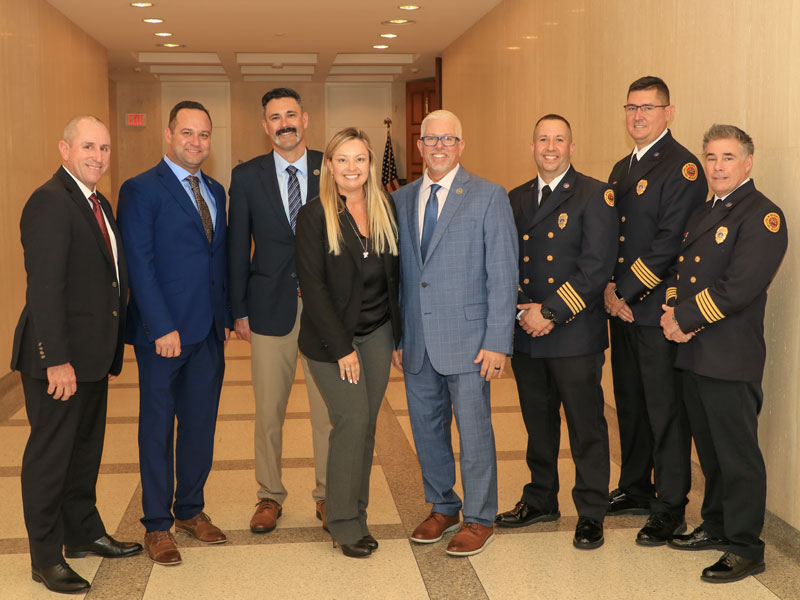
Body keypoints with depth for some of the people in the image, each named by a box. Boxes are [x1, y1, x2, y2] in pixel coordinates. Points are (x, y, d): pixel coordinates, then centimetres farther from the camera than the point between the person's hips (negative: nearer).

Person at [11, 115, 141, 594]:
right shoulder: (51, 202, -17)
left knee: (86, 447, 20)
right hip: (57, 358, -9)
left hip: (93, 354, 9)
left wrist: (112, 351, 15)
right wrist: (57, 360, -25)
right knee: (50, 453, 3)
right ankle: (46, 557, 15)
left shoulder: (99, 204, 14)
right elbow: (44, 288, -23)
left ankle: (84, 532, 36)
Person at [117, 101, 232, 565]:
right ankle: (157, 524, 18)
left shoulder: (215, 191, 14)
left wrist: (226, 316, 9)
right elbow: (139, 265, -12)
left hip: (209, 333, 6)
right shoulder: (141, 190, -7)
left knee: (201, 425, 13)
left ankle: (190, 509, 29)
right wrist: (163, 328, -17)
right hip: (164, 333, -6)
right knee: (158, 428, 6)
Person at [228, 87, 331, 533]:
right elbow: (238, 248, 5)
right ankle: (270, 496, 25)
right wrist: (239, 310, 2)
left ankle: (328, 496, 22)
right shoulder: (247, 177, 3)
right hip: (270, 307, 1)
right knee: (268, 412, 9)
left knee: (328, 409, 6)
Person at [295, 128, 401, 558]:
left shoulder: (384, 210, 6)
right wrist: (341, 346, -14)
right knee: (352, 421, -9)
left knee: (365, 424, 6)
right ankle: (344, 523, 5)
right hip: (332, 336, -4)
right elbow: (312, 285, -12)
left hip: (377, 333, 4)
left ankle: (356, 513, 19)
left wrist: (398, 330, 6)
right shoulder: (314, 216, -8)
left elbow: (392, 273, 11)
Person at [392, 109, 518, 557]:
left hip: (466, 339, -5)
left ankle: (480, 520, 19)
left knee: (474, 431, 3)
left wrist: (498, 343, -13)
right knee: (427, 429, 14)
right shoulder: (402, 200, 10)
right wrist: (396, 336, 9)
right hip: (417, 342, 5)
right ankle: (442, 508, 32)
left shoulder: (489, 197, -4)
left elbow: (503, 275, -7)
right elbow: (398, 273, 13)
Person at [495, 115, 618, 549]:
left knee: (586, 427, 3)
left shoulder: (595, 196, -5)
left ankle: (591, 513, 15)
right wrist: (522, 311, -6)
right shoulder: (515, 199, 13)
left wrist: (550, 312, -15)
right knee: (538, 423, 16)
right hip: (525, 334, 5)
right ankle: (541, 500, 31)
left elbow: (597, 266, -13)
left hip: (575, 334, -5)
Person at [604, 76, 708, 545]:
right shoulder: (622, 169, 16)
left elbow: (670, 243, -18)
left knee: (665, 410, 0)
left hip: (658, 310, -8)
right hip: (623, 308, 8)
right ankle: (635, 491, 31)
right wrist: (610, 288, 0)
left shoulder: (683, 167, -11)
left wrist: (626, 291, -15)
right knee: (630, 403, 17)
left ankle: (671, 508, 11)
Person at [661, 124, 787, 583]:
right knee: (710, 449, 19)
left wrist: (684, 317, -15)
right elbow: (680, 270, 16)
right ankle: (717, 526, 34)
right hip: (694, 355, 8)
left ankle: (745, 549, 12)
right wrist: (673, 311, -4)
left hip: (731, 358, -8)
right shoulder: (704, 213, 17)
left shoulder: (763, 216, -11)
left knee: (738, 455, 1)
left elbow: (740, 286, -21)